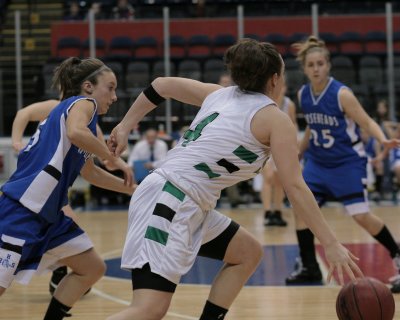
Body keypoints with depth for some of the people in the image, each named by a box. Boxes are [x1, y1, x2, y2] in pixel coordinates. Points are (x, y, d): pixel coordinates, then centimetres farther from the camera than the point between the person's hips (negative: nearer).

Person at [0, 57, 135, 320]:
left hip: (47, 214, 10)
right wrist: (115, 159, -17)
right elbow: (75, 132, -29)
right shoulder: (83, 102, -3)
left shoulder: (69, 109, 22)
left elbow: (91, 173, 35)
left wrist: (136, 191, 37)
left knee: (93, 269, 14)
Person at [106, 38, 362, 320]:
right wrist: (331, 245, -9)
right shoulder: (275, 119, -4)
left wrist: (125, 127, 30)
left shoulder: (220, 94, 17)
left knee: (248, 253, 22)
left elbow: (162, 85, 22)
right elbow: (295, 187, -10)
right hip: (169, 202, -9)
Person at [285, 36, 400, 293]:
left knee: (361, 216, -12)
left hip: (348, 162, -6)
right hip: (318, 162, 6)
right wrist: (297, 151, 20)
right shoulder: (303, 95, -3)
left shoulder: (342, 94, -20)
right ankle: (309, 267, 7)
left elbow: (367, 122, -18)